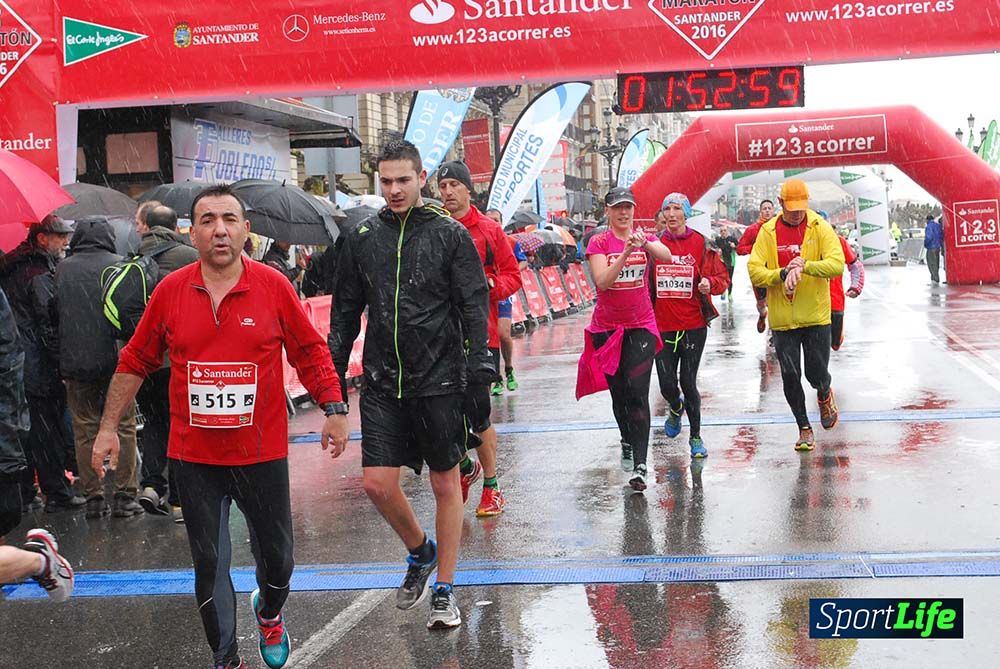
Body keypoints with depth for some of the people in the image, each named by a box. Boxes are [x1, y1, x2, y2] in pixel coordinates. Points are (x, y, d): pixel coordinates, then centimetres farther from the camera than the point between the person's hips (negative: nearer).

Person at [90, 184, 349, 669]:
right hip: (193, 456, 1)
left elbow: (310, 352, 2)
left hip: (262, 453, 0)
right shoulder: (170, 291, -2)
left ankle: (268, 612, 45)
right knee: (209, 565, 7)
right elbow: (135, 362, 6)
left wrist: (334, 410, -3)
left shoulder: (273, 286, -6)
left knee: (276, 557, 12)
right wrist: (109, 427, 6)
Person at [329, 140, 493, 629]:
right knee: (377, 483, -3)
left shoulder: (450, 234, -2)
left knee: (446, 484, 5)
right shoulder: (363, 237, 7)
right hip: (382, 382, 3)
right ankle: (420, 552, 26)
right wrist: (334, 371, 9)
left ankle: (444, 588, 18)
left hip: (439, 378, -3)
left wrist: (479, 363, -13)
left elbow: (474, 304, -4)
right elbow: (346, 309, 13)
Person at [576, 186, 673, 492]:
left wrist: (645, 244, -37)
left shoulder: (645, 238, 3)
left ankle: (639, 467, -15)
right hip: (607, 327, 1)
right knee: (618, 392, 12)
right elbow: (602, 281, -16)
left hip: (641, 326, -1)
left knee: (638, 393, -11)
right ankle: (628, 441, 40)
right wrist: (626, 253, -27)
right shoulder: (599, 242, -1)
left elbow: (667, 256, -18)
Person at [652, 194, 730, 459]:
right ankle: (676, 408, 39)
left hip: (694, 326, -2)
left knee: (688, 382, -1)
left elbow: (722, 276, 2)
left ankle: (696, 437, 18)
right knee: (667, 384, 1)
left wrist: (710, 283, -19)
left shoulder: (701, 244, -1)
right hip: (662, 325, 2)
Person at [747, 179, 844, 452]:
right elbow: (754, 271, -5)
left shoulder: (820, 228, -3)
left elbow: (836, 264, -13)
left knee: (817, 372, 3)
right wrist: (782, 274, -21)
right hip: (782, 319, 1)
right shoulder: (767, 232, 0)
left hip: (816, 316, -1)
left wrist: (805, 266, -27)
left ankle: (825, 395, 40)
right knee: (790, 376, 3)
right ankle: (804, 428, 20)